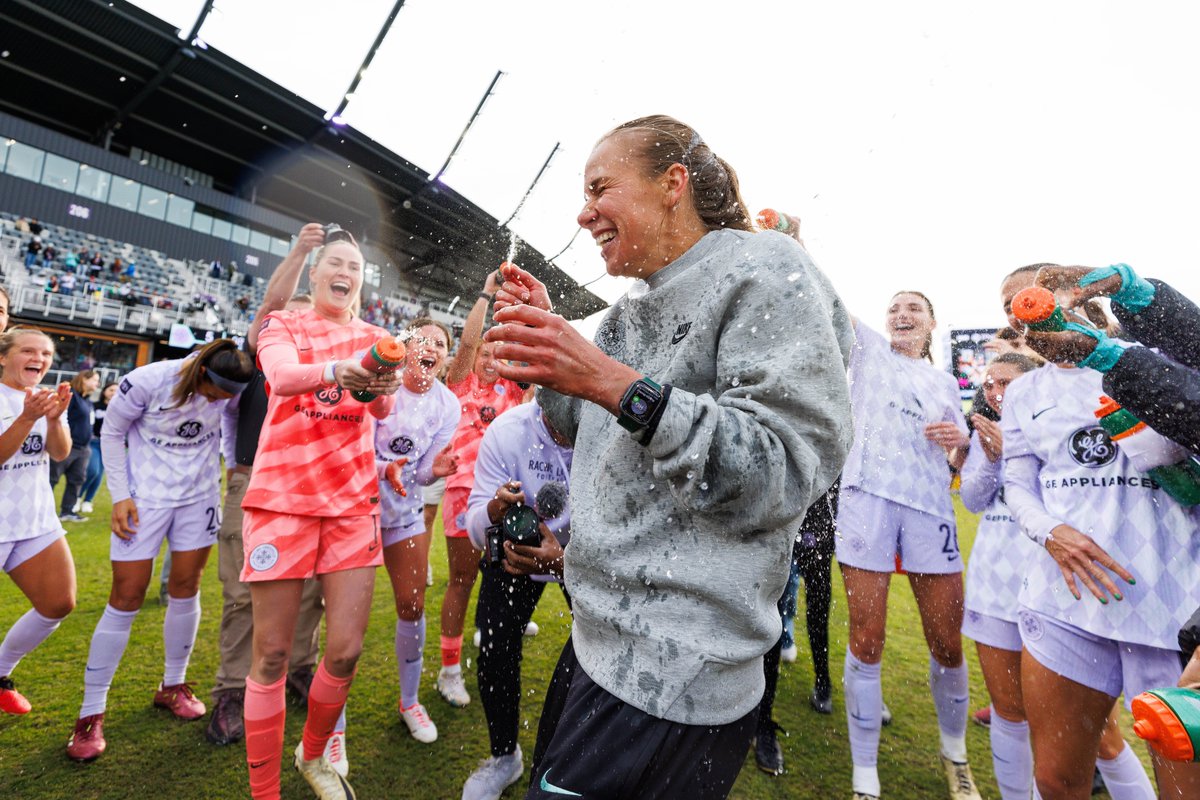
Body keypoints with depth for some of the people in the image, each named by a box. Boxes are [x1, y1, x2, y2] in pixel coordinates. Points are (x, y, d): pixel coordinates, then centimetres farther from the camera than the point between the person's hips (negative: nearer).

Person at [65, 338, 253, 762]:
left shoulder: (230, 388, -13)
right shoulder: (148, 381, -20)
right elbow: (111, 431, -6)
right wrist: (120, 495, -8)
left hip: (200, 496, 3)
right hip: (145, 497, -3)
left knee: (185, 588, 7)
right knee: (126, 598, -1)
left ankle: (173, 686, 26)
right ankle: (91, 714, 14)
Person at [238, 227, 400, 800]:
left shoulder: (372, 339, 12)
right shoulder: (282, 326, 7)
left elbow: (383, 409, -6)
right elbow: (280, 375, -17)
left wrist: (381, 387, -30)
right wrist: (334, 370, -39)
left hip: (351, 501, 2)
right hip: (282, 496, -2)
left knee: (346, 650, 1)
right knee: (273, 654, 2)